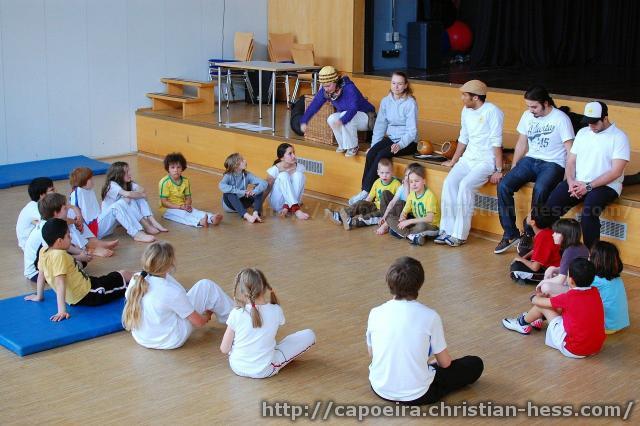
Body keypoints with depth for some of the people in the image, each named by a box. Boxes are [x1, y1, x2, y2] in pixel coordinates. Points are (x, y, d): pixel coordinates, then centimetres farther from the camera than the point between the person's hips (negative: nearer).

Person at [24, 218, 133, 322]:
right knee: (125, 275, 7)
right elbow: (60, 283, -31)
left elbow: (41, 275, 11)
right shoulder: (60, 255, -25)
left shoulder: (44, 251, -1)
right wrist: (62, 311, -35)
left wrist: (39, 296, 24)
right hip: (89, 295, -9)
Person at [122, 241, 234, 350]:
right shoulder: (172, 292, -27)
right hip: (170, 341, -6)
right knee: (206, 286, -2)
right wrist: (206, 316, 11)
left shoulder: (135, 280, -13)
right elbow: (198, 322, -14)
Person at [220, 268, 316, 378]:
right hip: (263, 371, -3)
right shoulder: (276, 311, -14)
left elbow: (224, 349, -9)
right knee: (309, 335, 6)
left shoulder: (236, 313, -17)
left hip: (237, 367, 3)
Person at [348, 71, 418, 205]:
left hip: (407, 142, -5)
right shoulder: (386, 101, 5)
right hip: (390, 138, 5)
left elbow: (412, 131, -15)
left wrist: (400, 145, -30)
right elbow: (380, 125, 8)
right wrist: (373, 145, -1)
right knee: (370, 154, -22)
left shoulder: (410, 103, -12)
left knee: (381, 155, -28)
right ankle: (364, 191, -23)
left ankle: (365, 193, -24)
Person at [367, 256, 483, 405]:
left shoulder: (375, 313, -8)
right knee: (475, 364, 10)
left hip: (380, 388, 4)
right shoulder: (429, 316, -17)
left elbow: (371, 354, 7)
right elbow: (445, 363, -7)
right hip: (416, 395, -4)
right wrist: (430, 363, 18)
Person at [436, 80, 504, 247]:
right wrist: (453, 161, 22)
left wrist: (498, 170, -18)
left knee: (465, 185, -28)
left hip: (487, 160, -7)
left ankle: (459, 234, -22)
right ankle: (447, 230, -15)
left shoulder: (492, 111, -13)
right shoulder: (466, 111, 11)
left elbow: (496, 143, -16)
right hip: (468, 158, 7)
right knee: (449, 183, -18)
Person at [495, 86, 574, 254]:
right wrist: (513, 169, 7)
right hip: (530, 160, 6)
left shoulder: (561, 119, -9)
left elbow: (570, 150, -11)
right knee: (503, 185, -19)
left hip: (553, 163, -5)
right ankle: (510, 234, -10)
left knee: (540, 189, -36)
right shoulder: (527, 115, 9)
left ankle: (528, 234, -18)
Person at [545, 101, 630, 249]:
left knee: (588, 212, -34)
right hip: (578, 183, 5)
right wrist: (571, 182, -6)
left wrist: (589, 186, -17)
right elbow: (571, 161, 14)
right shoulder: (582, 132, 14)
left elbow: (616, 172, -11)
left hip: (605, 185, -5)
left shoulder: (619, 137, -4)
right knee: (551, 206, -20)